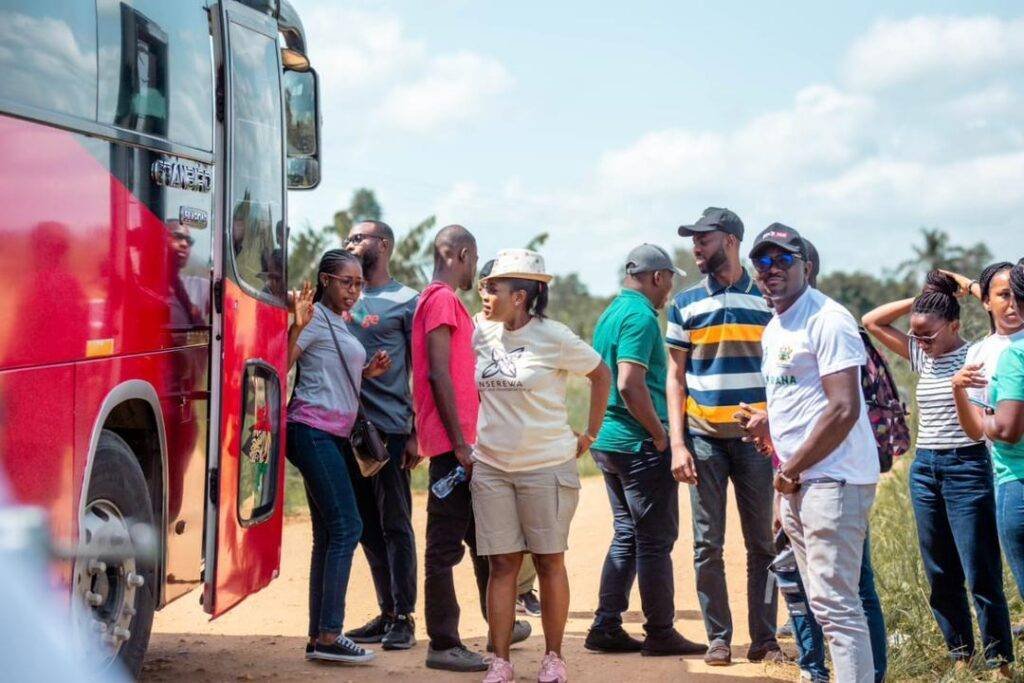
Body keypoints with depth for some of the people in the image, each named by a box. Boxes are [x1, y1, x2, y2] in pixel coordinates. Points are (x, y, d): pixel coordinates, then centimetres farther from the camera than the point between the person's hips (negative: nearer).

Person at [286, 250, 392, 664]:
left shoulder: (339, 323, 19)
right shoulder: (316, 317, -8)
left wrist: (367, 373, 11)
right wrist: (297, 325, -32)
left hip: (333, 436, 10)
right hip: (313, 430, -10)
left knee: (328, 534, 9)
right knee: (346, 526, -13)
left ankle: (318, 637, 11)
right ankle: (328, 636, -12)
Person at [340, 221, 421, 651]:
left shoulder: (406, 302, -1)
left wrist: (416, 434, -10)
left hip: (389, 428, -6)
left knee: (395, 525, -2)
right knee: (367, 527, 10)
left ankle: (403, 619, 2)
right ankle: (387, 613, 17)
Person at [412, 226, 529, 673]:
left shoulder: (441, 299, 20)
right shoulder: (443, 299, -11)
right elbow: (439, 373, -19)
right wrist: (460, 442, -20)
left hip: (460, 444, 10)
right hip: (452, 443, -10)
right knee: (446, 544, -5)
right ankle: (443, 645, -1)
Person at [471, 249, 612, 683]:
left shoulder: (554, 338, -8)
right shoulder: (481, 335, 4)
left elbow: (600, 374, 3)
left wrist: (591, 434, 4)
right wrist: (466, 441, 14)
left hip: (547, 465, -4)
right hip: (490, 468, 4)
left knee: (550, 561, 5)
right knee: (502, 563, 4)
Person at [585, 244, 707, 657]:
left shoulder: (610, 314, 15)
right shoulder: (641, 316, -14)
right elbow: (630, 384, -24)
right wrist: (660, 434, -15)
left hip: (607, 442, 10)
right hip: (640, 446, -9)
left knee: (627, 536, 15)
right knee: (656, 540, -1)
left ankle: (606, 628, 15)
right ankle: (660, 634, 6)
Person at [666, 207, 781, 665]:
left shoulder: (767, 299, 4)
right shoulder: (686, 304, 7)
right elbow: (675, 376, 7)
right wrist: (678, 444, -2)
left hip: (755, 437, -1)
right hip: (703, 438, 1)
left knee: (762, 542, 3)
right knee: (708, 544, 2)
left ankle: (764, 638, 10)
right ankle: (718, 637, 11)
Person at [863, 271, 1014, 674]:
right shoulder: (921, 357, 10)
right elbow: (872, 322, 12)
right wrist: (919, 300, 3)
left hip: (966, 467, -6)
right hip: (924, 469, 6)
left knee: (981, 575, -5)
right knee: (940, 576, 10)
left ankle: (1000, 662, 3)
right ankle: (960, 654, 21)